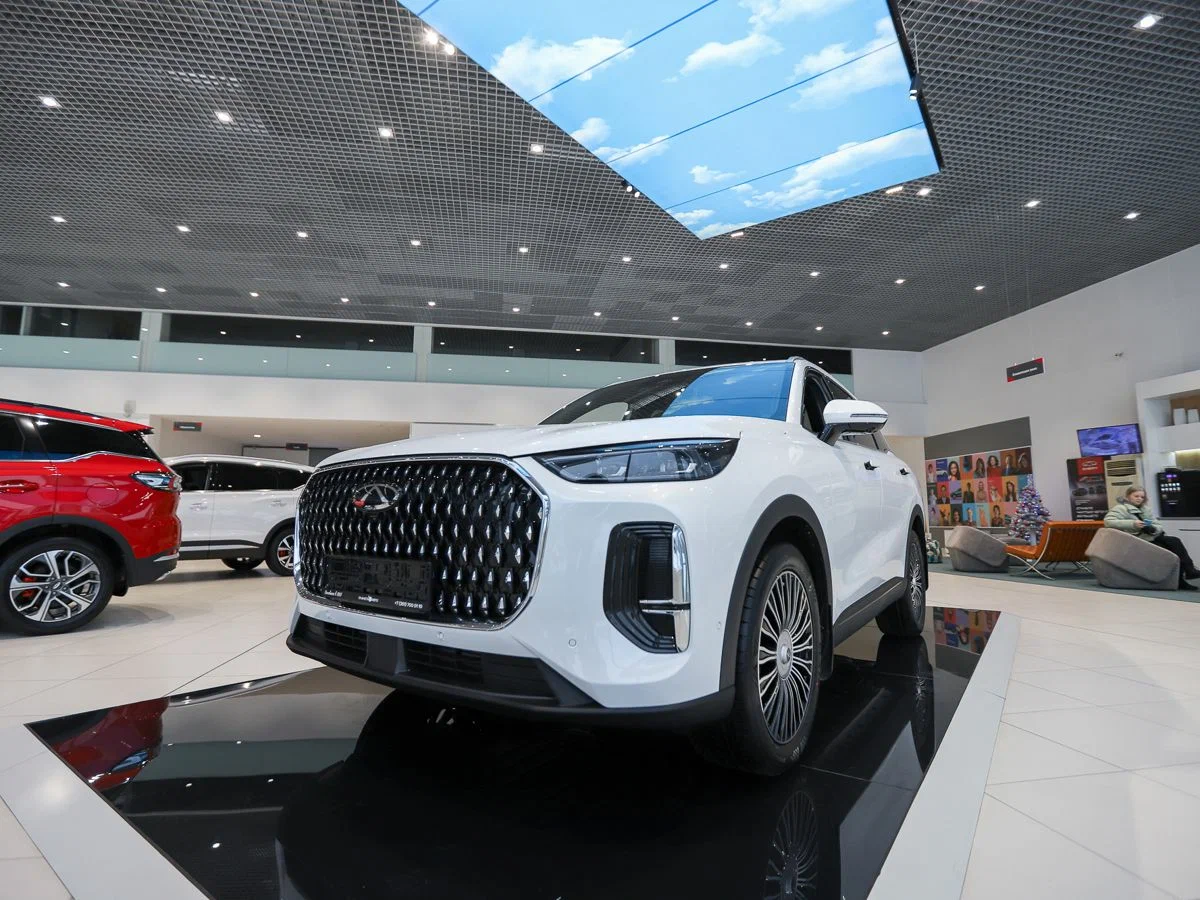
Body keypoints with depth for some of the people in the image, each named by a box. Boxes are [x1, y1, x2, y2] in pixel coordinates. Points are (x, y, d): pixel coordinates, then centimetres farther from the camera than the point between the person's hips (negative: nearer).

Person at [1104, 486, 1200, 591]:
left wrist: (1152, 528, -14)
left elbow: (1159, 526, 11)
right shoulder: (1120, 508, -4)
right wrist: (1132, 524, -29)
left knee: (1175, 541, -18)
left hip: (1151, 538, 6)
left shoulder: (1146, 509, 17)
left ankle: (1189, 570, -19)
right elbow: (1108, 521, -21)